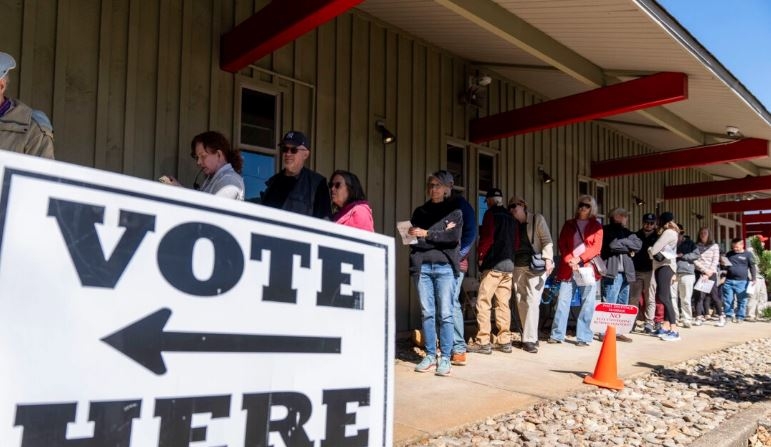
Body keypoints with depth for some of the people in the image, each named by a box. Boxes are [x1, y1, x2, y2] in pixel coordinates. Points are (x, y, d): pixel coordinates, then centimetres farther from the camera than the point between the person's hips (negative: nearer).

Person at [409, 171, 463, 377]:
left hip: (445, 267, -2)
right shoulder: (419, 212, 17)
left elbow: (454, 237, -5)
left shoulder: (454, 211, 10)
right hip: (422, 267, 2)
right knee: (427, 313, 3)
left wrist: (428, 234, -8)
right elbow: (412, 238, 5)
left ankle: (445, 358, 1)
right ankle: (430, 356, 10)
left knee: (445, 314, -3)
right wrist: (441, 233, -6)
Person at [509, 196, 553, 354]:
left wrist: (548, 259, -17)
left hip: (535, 266, -5)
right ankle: (529, 336, 13)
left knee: (532, 302, -11)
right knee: (521, 302, 4)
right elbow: (511, 245, 15)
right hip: (518, 266, 5)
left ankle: (529, 340, -11)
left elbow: (547, 240, -3)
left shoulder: (537, 219, 4)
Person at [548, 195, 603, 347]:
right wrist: (569, 261, -11)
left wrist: (579, 258, -14)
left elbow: (596, 247, -2)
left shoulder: (596, 226, 10)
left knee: (587, 303, -1)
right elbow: (562, 244, 6)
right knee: (562, 300, -2)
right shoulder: (569, 224, 14)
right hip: (568, 268, 1)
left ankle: (584, 337, 4)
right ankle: (557, 334, 4)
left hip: (588, 267, -1)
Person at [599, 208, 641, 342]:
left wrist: (622, 242, -9)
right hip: (613, 272, -7)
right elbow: (612, 245, -17)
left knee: (622, 305, 10)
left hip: (625, 273, 8)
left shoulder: (626, 231, 18)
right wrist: (628, 247, -5)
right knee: (610, 304, -9)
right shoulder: (607, 230, 0)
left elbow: (638, 244, 1)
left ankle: (617, 332, 16)